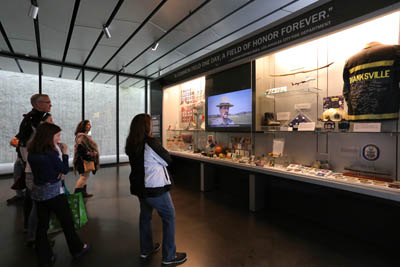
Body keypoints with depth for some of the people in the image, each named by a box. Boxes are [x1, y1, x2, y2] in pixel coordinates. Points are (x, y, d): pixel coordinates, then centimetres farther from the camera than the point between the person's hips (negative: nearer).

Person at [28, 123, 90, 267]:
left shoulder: (31, 152, 1)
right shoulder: (50, 153, -20)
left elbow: (42, 169, 10)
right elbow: (65, 169, -10)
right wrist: (64, 153, -4)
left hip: (38, 192, 7)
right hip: (54, 192, -6)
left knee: (42, 225, 14)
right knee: (67, 222, 10)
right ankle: (77, 249, 27)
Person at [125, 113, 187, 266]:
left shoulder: (131, 145, 0)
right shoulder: (151, 143, -22)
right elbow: (167, 160, -12)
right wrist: (160, 148, 3)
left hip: (139, 187, 8)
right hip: (154, 187, -8)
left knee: (145, 215, 23)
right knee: (169, 217, 7)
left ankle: (146, 249, 39)